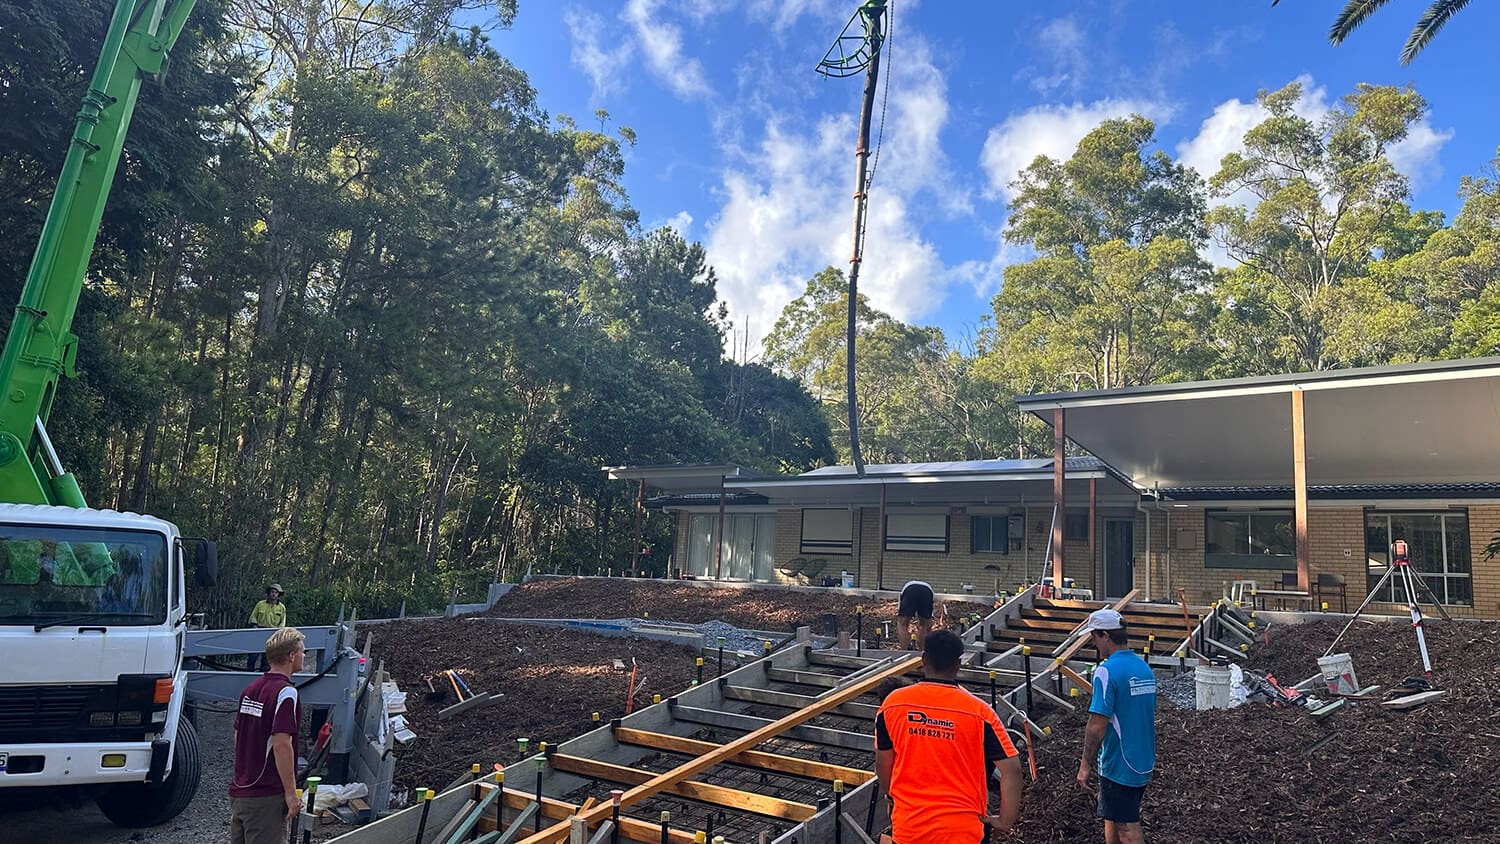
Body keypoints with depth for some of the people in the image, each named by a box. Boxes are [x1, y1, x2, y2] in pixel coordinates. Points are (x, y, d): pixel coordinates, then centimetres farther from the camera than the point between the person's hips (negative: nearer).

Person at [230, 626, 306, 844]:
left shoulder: (250, 689, 10)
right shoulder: (286, 692, -18)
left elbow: (237, 737, 17)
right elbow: (281, 745, -23)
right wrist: (291, 793, -17)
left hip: (238, 791, 9)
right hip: (265, 796, -9)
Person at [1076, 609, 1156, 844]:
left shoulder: (1107, 671, -21)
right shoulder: (1144, 667, 5)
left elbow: (1097, 725, -23)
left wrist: (1085, 765, -15)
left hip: (1118, 766, -8)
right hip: (1143, 763, 8)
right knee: (1113, 819, 20)